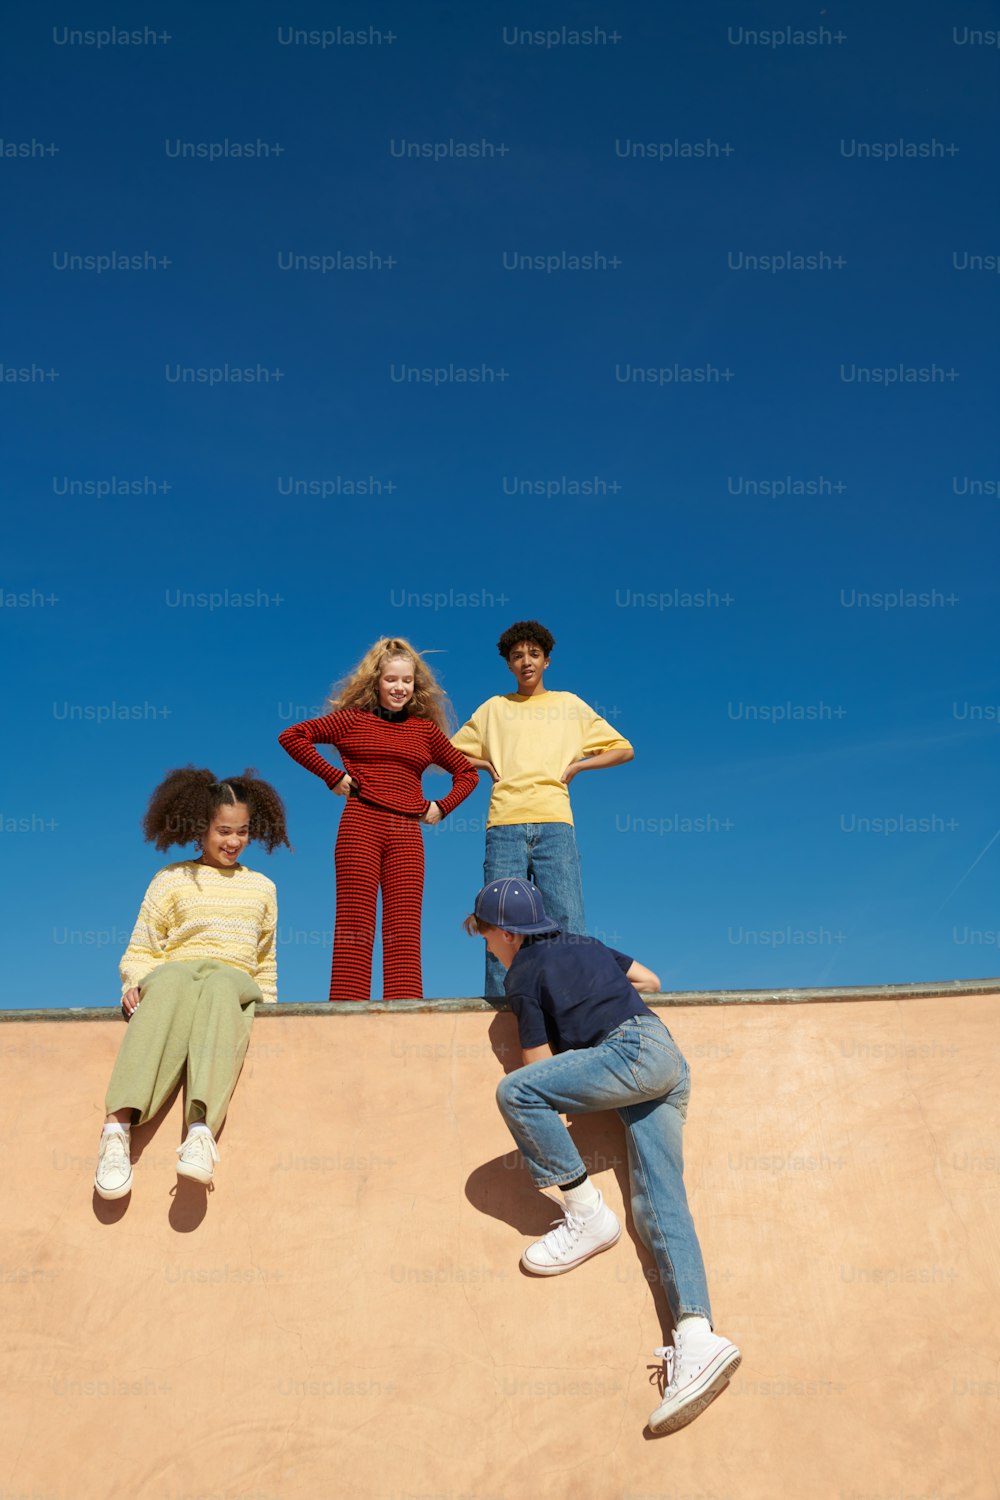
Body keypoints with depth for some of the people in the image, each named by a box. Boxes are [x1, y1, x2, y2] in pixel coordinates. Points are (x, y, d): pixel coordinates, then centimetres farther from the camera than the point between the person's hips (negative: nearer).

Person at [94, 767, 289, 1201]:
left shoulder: (261, 888, 24)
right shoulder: (171, 881, 15)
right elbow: (140, 951, 13)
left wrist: (267, 1006, 16)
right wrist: (134, 983, -7)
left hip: (236, 979, 1)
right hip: (175, 969, -1)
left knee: (221, 987, -40)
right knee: (173, 985, -41)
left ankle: (201, 1127, -56)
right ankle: (118, 1128, -51)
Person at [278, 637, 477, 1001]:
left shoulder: (426, 729, 16)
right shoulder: (352, 718, 8)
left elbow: (467, 772, 25)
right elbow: (291, 735, 3)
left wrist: (441, 807, 10)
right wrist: (332, 776, 0)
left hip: (407, 833, 3)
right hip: (360, 825, -3)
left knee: (405, 929, -2)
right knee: (354, 925, -5)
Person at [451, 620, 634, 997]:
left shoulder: (570, 704, 18)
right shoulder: (493, 708, 20)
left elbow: (623, 749, 19)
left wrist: (576, 765, 7)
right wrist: (487, 764, 9)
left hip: (554, 824, -1)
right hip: (504, 825, 1)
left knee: (569, 924, -9)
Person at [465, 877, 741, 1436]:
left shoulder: (524, 973, 3)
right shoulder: (585, 944, 24)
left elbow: (540, 1063, 4)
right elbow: (650, 980, 33)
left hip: (633, 1051, -9)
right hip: (669, 1059, 9)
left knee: (515, 1091, -16)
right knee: (661, 1206, -2)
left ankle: (587, 1216, -9)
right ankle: (697, 1336, -16)